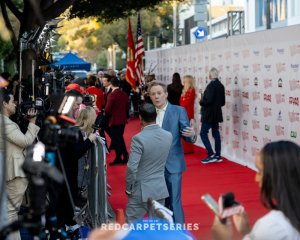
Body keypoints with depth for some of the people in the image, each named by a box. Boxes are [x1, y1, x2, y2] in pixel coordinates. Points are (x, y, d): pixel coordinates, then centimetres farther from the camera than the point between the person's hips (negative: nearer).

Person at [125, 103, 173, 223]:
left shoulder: (139, 138, -20)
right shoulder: (168, 136, -2)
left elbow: (132, 168, -21)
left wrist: (129, 188, -6)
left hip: (140, 190, -5)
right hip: (160, 189, 5)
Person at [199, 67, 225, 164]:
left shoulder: (211, 85, -17)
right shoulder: (221, 86, 9)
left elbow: (208, 100, -24)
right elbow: (223, 102, 13)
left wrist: (201, 101, -7)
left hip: (209, 114, -9)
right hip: (216, 114, 9)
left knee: (203, 133, -4)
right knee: (216, 133, 12)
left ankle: (211, 155, -9)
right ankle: (218, 156, 14)